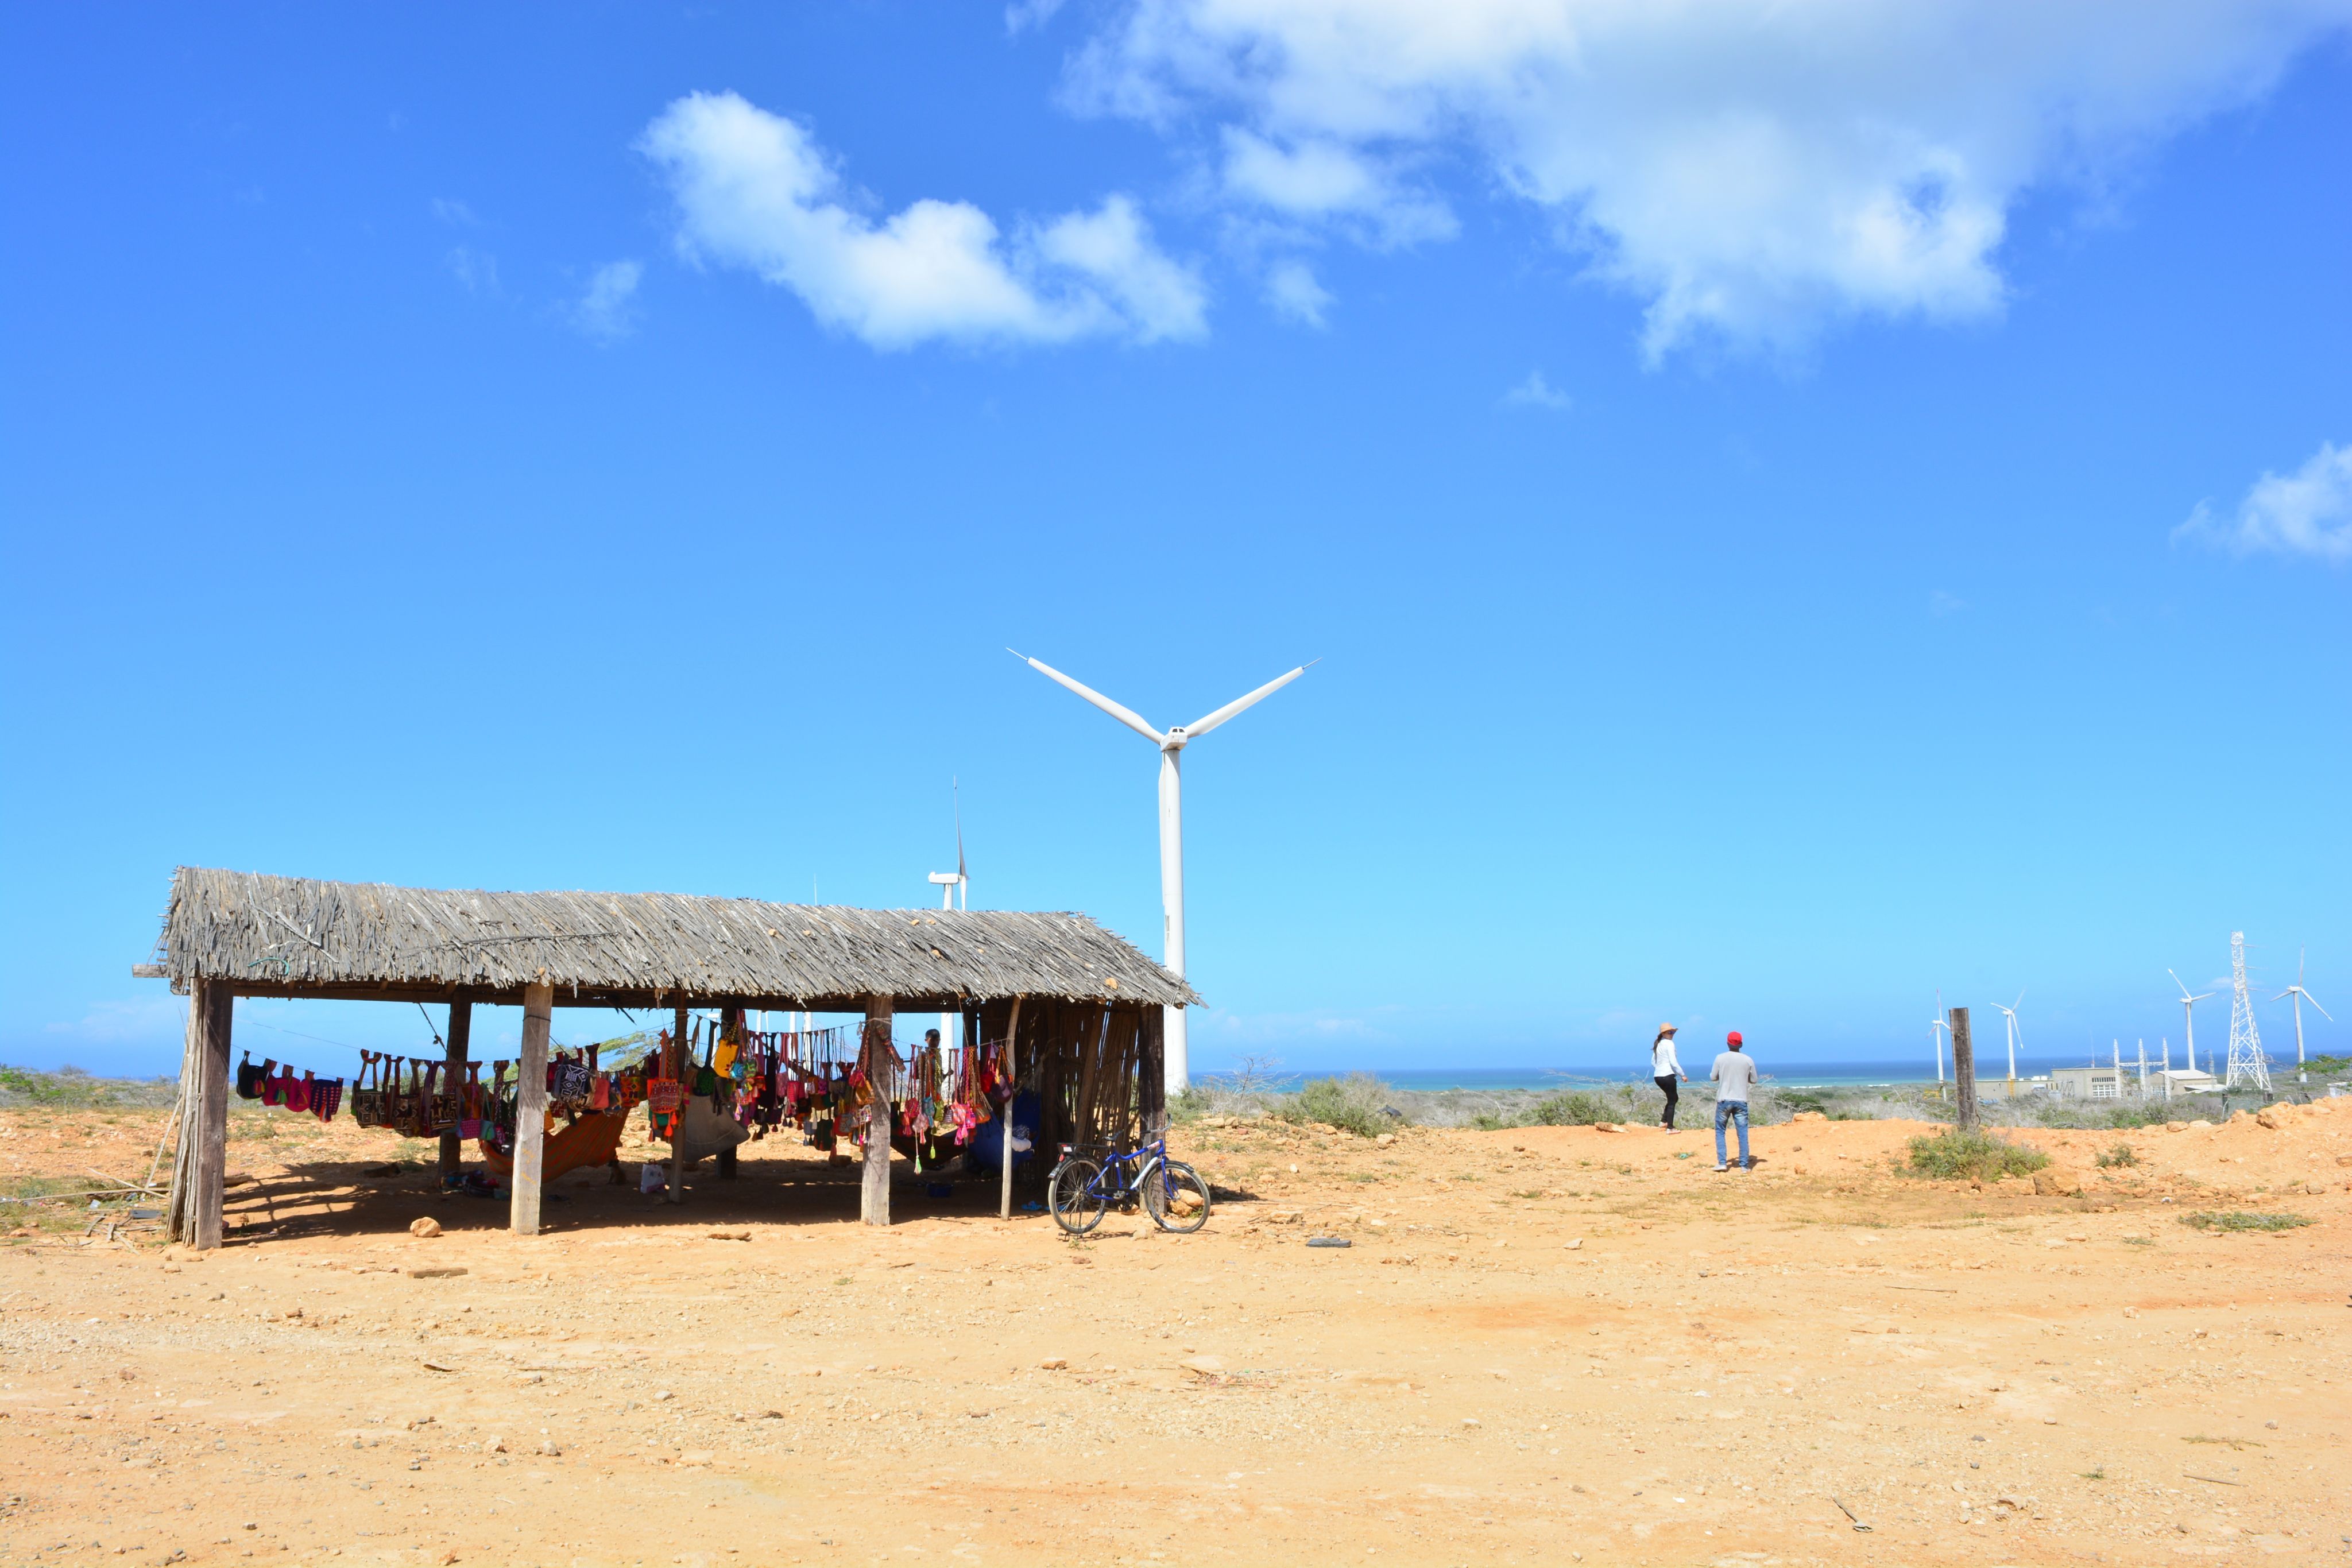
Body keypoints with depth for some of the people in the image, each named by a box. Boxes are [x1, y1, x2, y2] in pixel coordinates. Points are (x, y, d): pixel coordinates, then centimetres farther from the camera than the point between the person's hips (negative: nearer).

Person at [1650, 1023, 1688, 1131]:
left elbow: (1653, 1062, 20)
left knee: (1674, 1098, 23)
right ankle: (1670, 1128, 2)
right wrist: (1683, 1075, -11)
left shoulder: (1658, 1044, 15)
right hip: (1668, 1076, -8)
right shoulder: (1669, 1043, -10)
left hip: (1658, 1076, 8)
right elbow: (1673, 1062, -16)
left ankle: (1664, 1122, 19)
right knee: (1672, 1101, 2)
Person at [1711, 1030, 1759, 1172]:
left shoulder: (1720, 1058, -5)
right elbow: (1753, 1081, 7)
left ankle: (1721, 1163, 1)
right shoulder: (1748, 1060, -1)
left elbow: (1713, 1077, 3)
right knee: (1743, 1133, 5)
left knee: (1720, 1131, 10)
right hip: (1741, 1101, 1)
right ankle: (1745, 1165, 3)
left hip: (1724, 1100, -1)